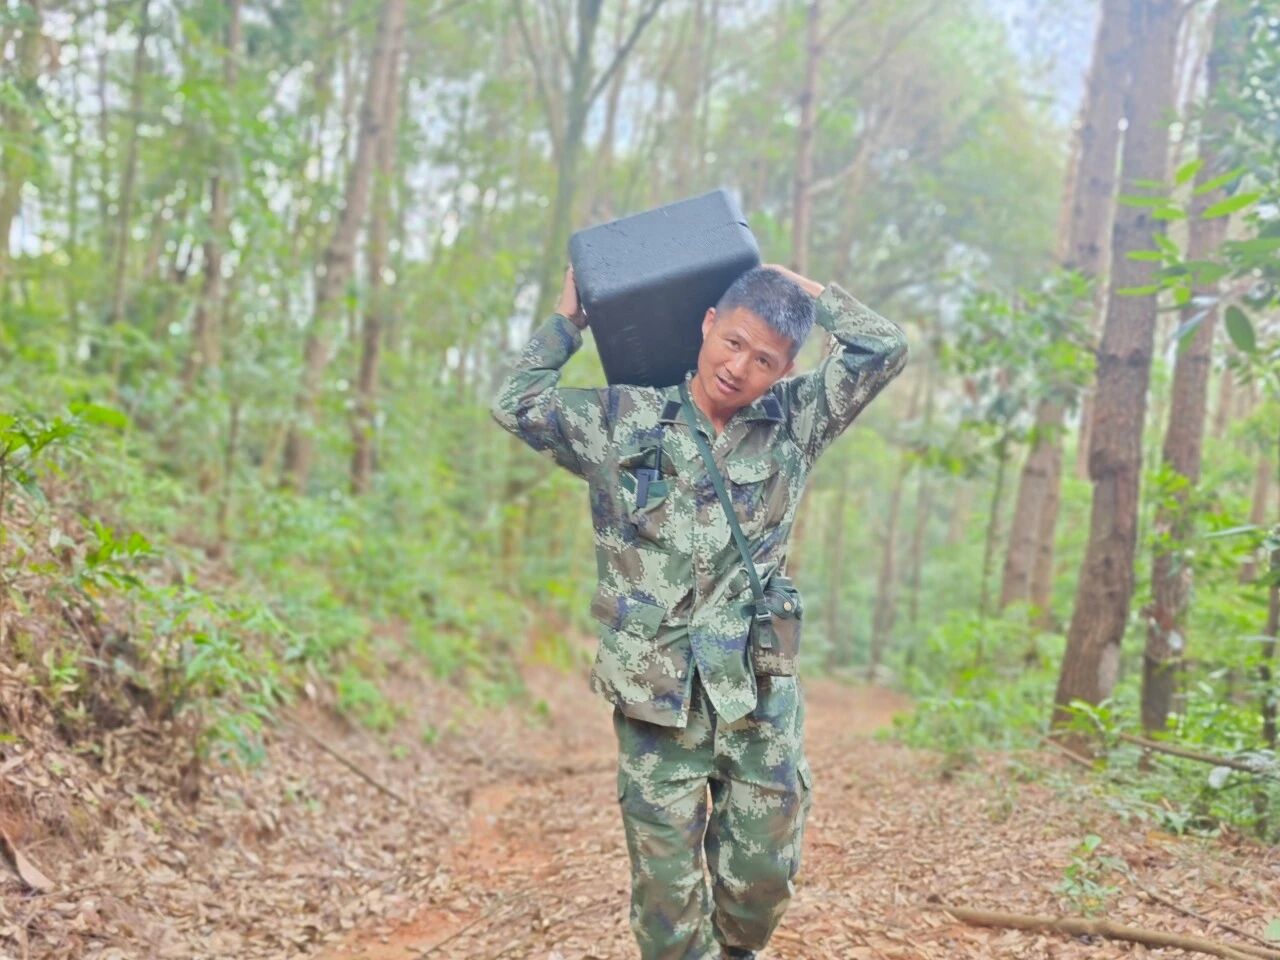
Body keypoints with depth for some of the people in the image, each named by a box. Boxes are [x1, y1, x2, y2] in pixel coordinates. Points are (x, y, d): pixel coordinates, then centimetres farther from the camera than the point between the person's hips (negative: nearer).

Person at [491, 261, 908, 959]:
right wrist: (568, 318, 14)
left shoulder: (793, 422, 7)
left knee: (764, 876, 7)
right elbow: (515, 403, 10)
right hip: (656, 696, -1)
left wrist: (798, 286, 9)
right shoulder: (622, 422, 4)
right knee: (666, 888, 2)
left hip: (760, 697, 1)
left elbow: (885, 348, 6)